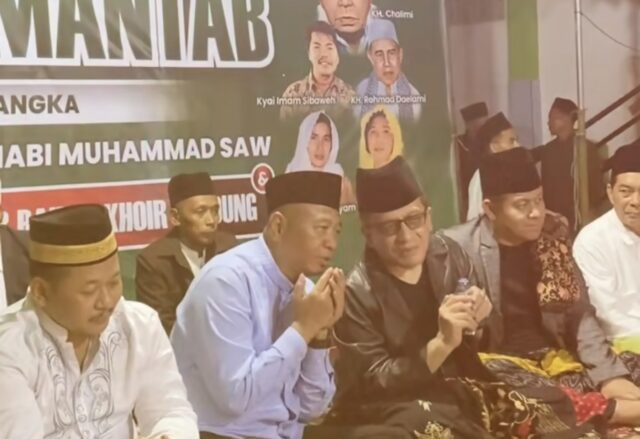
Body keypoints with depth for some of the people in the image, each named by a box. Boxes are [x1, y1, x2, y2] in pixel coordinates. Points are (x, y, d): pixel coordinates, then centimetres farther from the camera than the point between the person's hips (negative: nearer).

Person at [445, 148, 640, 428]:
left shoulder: (553, 237, 7)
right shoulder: (458, 246, -8)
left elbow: (581, 315, 5)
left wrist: (609, 375, -10)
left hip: (554, 357, 4)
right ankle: (618, 409, -35)